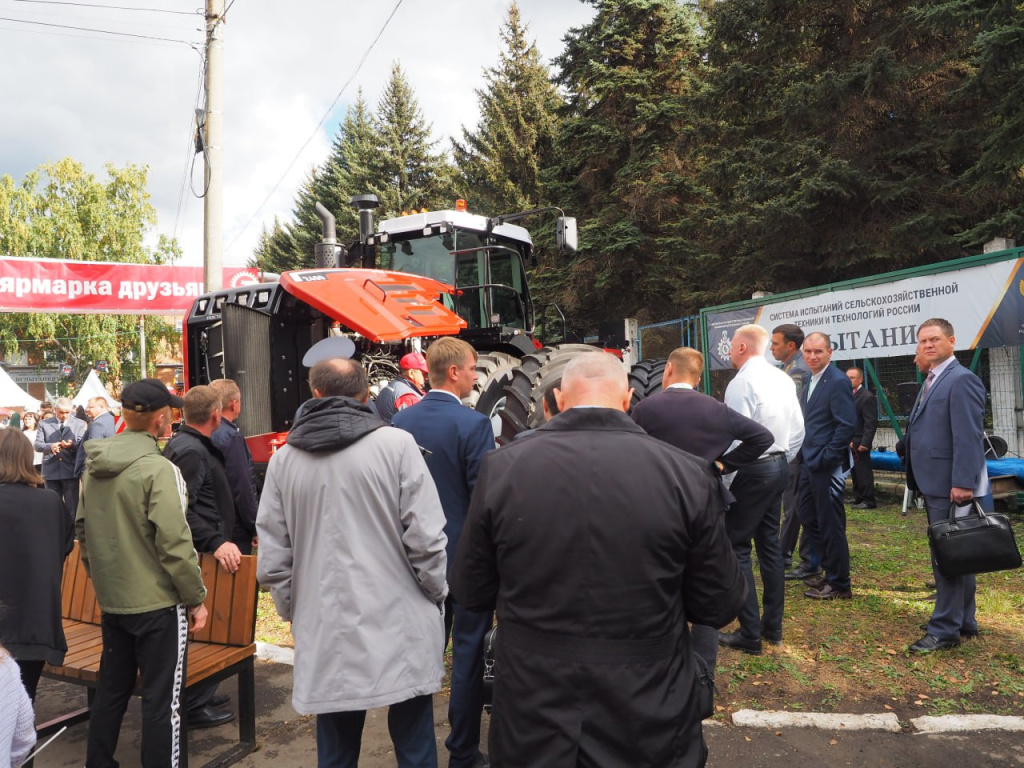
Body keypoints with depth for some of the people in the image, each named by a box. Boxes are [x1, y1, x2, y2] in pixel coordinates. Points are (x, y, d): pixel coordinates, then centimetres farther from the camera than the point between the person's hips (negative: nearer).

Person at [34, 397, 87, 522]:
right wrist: (50, 446, -20)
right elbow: (37, 445, 1)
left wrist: (72, 445, -25)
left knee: (71, 507, 1)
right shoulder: (43, 423, 8)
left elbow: (82, 445, -2)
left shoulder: (79, 424, 4)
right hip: (51, 471, 2)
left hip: (70, 471, -2)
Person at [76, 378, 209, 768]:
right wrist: (196, 598, -11)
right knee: (161, 699, 4)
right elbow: (174, 543, -21)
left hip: (111, 599, 8)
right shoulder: (158, 469, -20)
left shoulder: (94, 466, 4)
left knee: (111, 687, 22)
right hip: (157, 603, -8)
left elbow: (83, 528, 14)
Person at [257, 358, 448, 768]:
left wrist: (294, 611, 17)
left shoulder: (284, 458, 1)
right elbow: (425, 537, -11)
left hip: (324, 630, 3)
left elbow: (272, 555, 4)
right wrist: (436, 592, 4)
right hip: (399, 625, -3)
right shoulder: (396, 444, -9)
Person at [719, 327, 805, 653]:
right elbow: (798, 430, 12)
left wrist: (722, 483, -12)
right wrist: (782, 461, 20)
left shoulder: (742, 383, -17)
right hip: (779, 468, 9)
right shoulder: (784, 379, 8)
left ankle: (750, 634, 3)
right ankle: (773, 627, 24)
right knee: (770, 545, 15)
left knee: (737, 548, -1)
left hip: (751, 471, -9)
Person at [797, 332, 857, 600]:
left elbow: (847, 425, -19)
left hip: (827, 465, -9)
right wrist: (806, 455, 11)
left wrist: (825, 458, -19)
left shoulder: (837, 382, -15)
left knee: (830, 523, 1)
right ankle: (831, 571, 32)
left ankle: (838, 585, 15)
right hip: (810, 462, 9)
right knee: (808, 515, 17)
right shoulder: (812, 381, 13)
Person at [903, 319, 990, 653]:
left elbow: (968, 437, -20)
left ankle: (945, 630, 5)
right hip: (935, 485, 10)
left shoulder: (961, 380, -14)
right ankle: (964, 621, 29)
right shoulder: (932, 381, 16)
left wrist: (963, 483, -24)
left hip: (950, 487, -10)